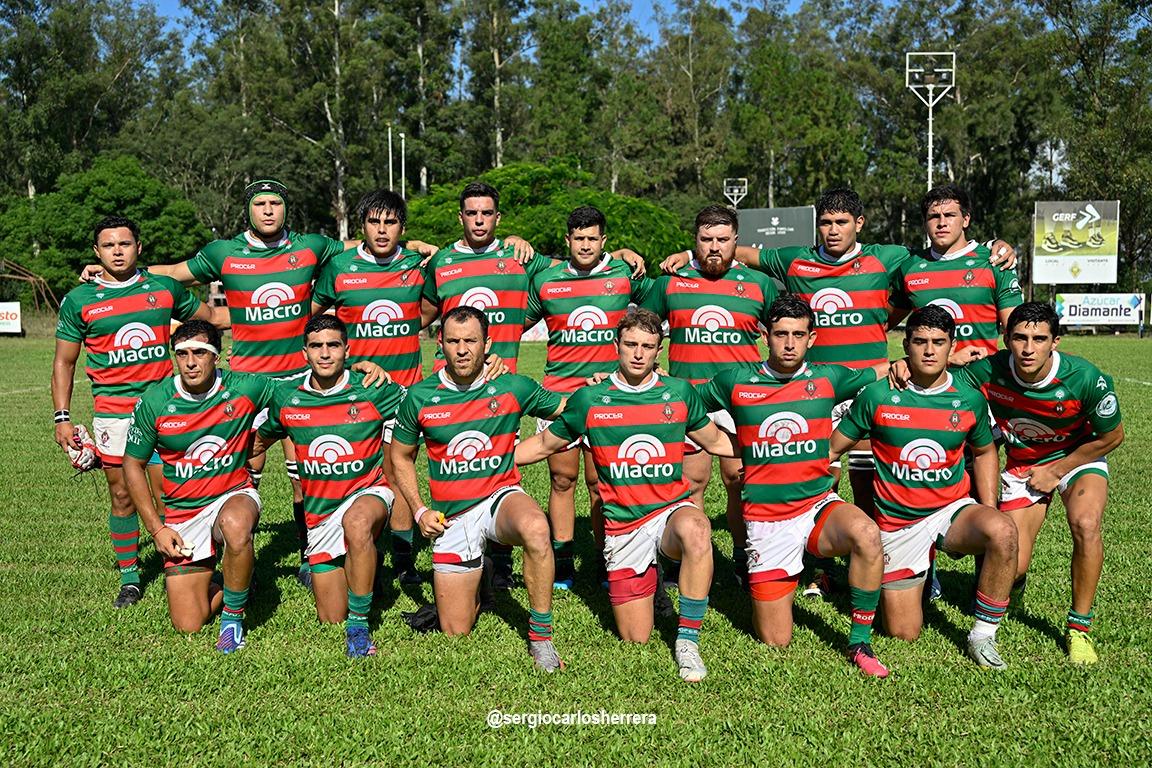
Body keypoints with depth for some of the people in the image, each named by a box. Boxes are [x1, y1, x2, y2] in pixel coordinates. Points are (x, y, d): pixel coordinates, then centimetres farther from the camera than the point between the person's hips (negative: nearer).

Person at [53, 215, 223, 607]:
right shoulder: (79, 300, 3)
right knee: (123, 497, 5)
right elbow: (64, 363, 9)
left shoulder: (165, 288, 5)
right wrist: (62, 417, 3)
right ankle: (129, 579, 18)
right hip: (113, 413, 0)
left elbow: (210, 316, 20)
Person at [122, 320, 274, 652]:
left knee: (236, 525, -41)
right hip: (181, 513, 1)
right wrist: (156, 529, -2)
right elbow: (133, 465, 3)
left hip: (234, 496, -1)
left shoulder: (244, 389, -12)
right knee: (189, 625, -4)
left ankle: (233, 615, -15)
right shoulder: (153, 403, -10)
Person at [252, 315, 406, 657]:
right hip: (320, 511, 3)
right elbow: (258, 442, 17)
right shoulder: (286, 397, -1)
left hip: (368, 491, -3)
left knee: (356, 523, -43)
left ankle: (359, 623, -27)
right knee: (331, 620, 6)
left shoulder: (374, 392, -10)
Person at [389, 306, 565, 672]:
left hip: (502, 496, -1)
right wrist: (420, 511, 2)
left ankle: (540, 635, -21)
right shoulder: (420, 397, -3)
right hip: (450, 515, 1)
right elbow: (400, 457, 11)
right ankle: (473, 580, 38)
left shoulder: (513, 388, -5)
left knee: (535, 529, -40)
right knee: (456, 633, 3)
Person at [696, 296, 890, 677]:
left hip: (820, 506, 1)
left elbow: (887, 370, 16)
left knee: (866, 534, -36)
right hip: (766, 520, -1)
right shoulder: (736, 382, -1)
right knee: (776, 641, 0)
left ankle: (860, 643, -15)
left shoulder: (828, 379, 3)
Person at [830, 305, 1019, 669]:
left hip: (953, 510, 1)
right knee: (903, 634, 1)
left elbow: (984, 452, 14)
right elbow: (833, 448, -1)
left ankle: (983, 635, -15)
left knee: (1002, 531, -35)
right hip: (898, 524, -1)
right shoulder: (877, 395, -9)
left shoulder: (970, 399, -3)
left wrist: (989, 507, 1)